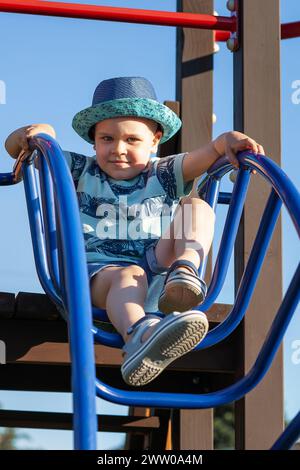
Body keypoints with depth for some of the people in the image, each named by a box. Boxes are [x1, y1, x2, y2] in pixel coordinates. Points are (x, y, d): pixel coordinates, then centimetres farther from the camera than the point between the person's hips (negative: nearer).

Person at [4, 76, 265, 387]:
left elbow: (201, 159, 0)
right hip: (99, 268, -2)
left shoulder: (163, 175, 17)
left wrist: (225, 141, -23)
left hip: (157, 265, 3)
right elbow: (14, 148, 14)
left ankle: (186, 271, -40)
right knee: (129, 276, -39)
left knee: (197, 207, -11)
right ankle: (137, 336, -74)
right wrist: (40, 133, -8)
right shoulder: (79, 172, 16)